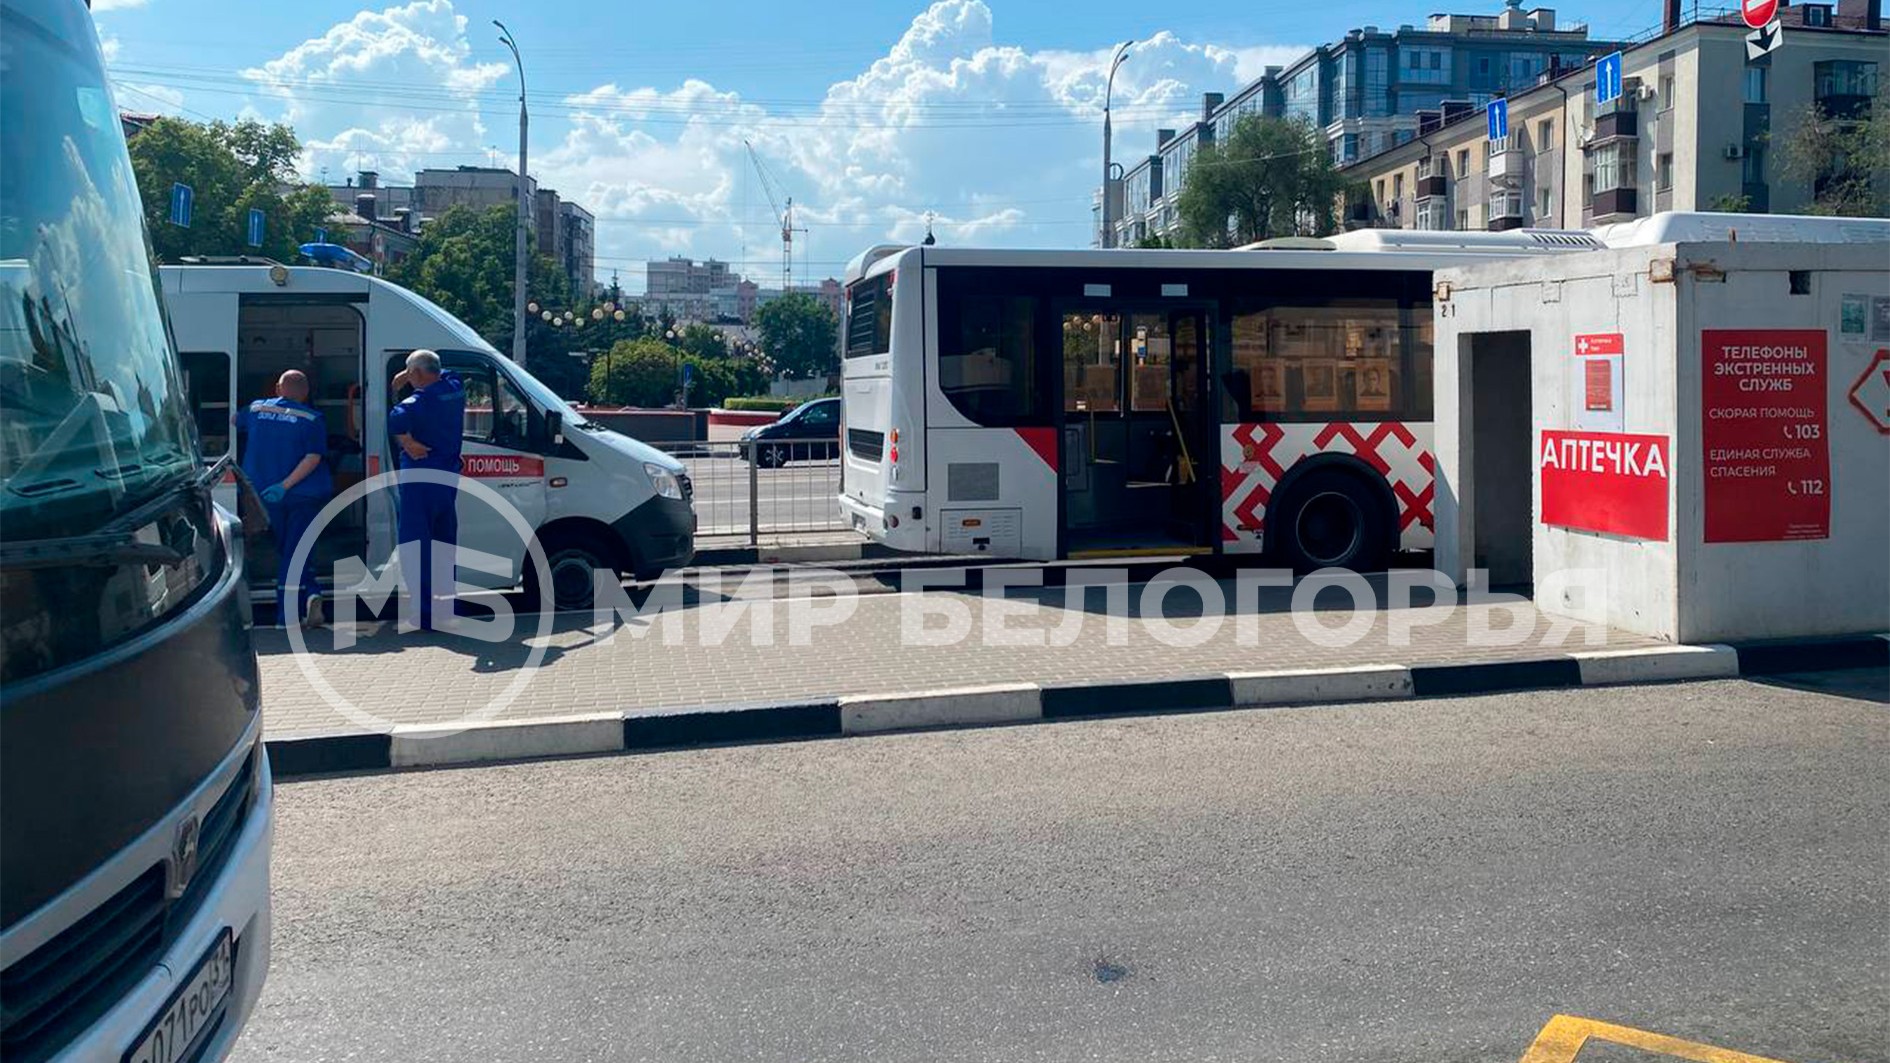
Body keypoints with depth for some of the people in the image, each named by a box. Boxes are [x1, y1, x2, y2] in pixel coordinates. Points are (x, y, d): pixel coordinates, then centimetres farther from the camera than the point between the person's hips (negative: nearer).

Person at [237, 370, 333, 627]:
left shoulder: (257, 409, 6)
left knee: (285, 551, 13)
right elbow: (313, 458, -16)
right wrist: (286, 485, -17)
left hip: (264, 495, 2)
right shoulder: (313, 419, -5)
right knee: (295, 552, 3)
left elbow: (236, 420, 29)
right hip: (305, 496, -2)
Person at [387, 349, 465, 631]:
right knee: (444, 544, 18)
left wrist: (408, 443, -20)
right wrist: (408, 377, 19)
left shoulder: (420, 400, -18)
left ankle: (429, 613, -4)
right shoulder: (454, 389, 4)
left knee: (417, 547, -2)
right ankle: (447, 605, 25)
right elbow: (446, 375, 28)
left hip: (420, 481, -8)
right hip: (449, 479, 8)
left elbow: (397, 419, -38)